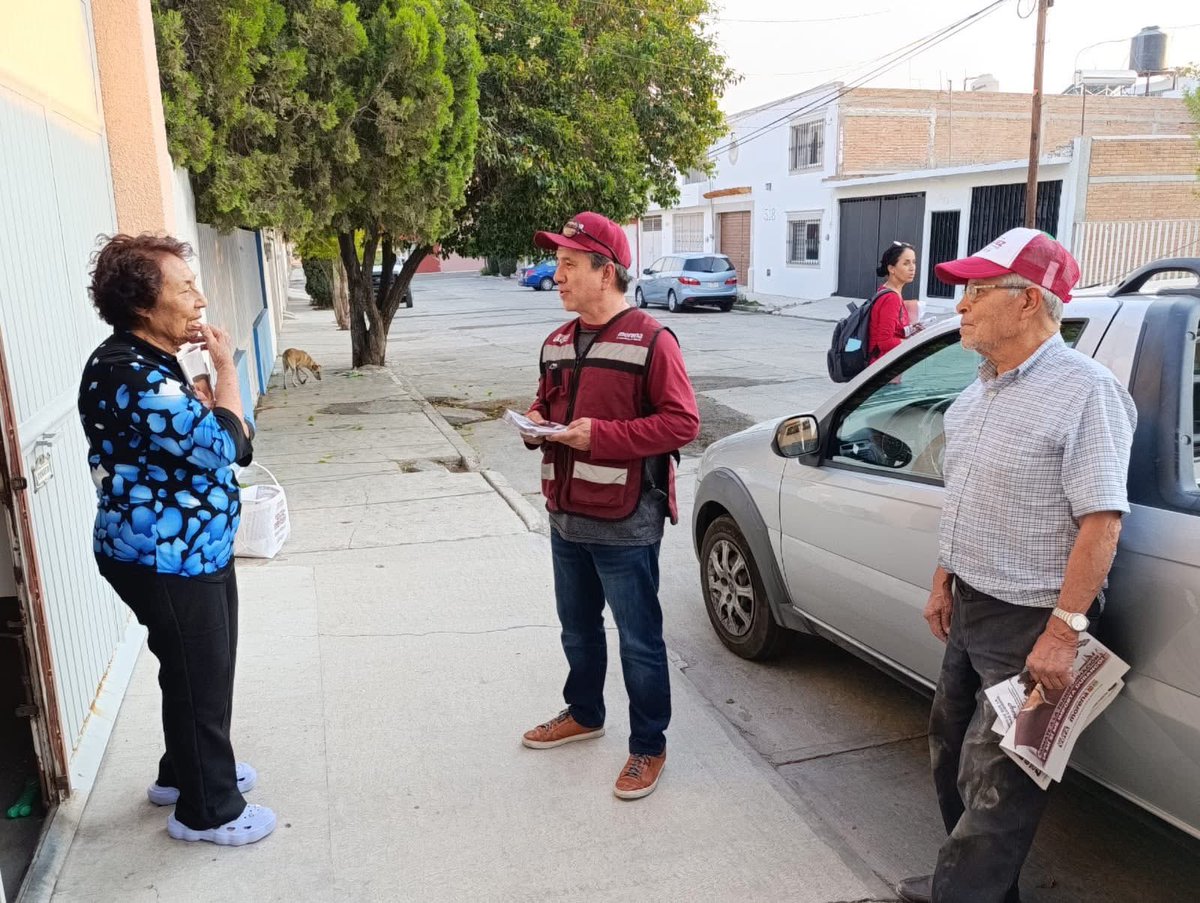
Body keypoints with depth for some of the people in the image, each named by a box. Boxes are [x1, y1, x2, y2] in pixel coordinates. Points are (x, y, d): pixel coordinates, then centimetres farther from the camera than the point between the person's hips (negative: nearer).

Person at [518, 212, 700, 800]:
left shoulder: (650, 341, -14)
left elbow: (682, 422, -18)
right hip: (566, 517, 8)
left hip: (624, 525, -7)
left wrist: (600, 435, -23)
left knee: (638, 641, 6)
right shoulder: (558, 343, 10)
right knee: (578, 628, 23)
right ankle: (583, 713, 45)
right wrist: (535, 423, -2)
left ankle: (649, 747, 24)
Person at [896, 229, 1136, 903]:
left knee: (995, 783, 2)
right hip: (971, 607, 9)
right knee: (953, 753, 20)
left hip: (1030, 622, -9)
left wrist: (1063, 632, -24)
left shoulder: (1084, 392, -18)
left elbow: (1101, 522, -23)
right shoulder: (984, 388, 9)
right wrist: (945, 582, 16)